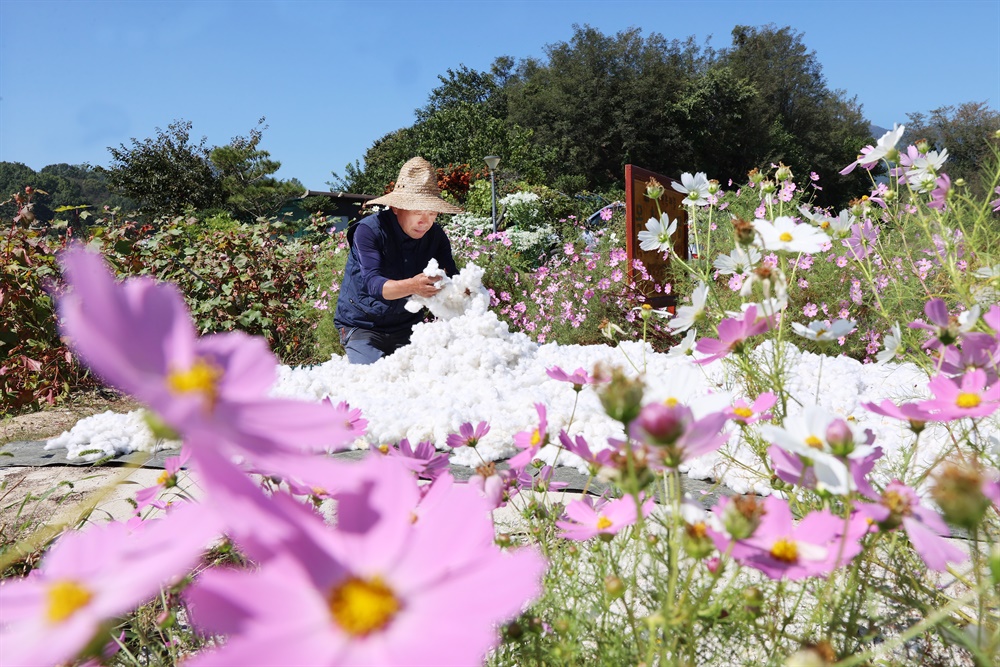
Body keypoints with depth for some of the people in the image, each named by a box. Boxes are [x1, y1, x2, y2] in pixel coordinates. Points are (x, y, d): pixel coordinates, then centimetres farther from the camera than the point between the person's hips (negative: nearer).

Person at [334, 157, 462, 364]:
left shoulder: (436, 236, -5)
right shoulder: (369, 230, -20)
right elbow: (373, 284, -32)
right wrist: (411, 286, -53)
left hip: (407, 325, 4)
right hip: (362, 325, -3)